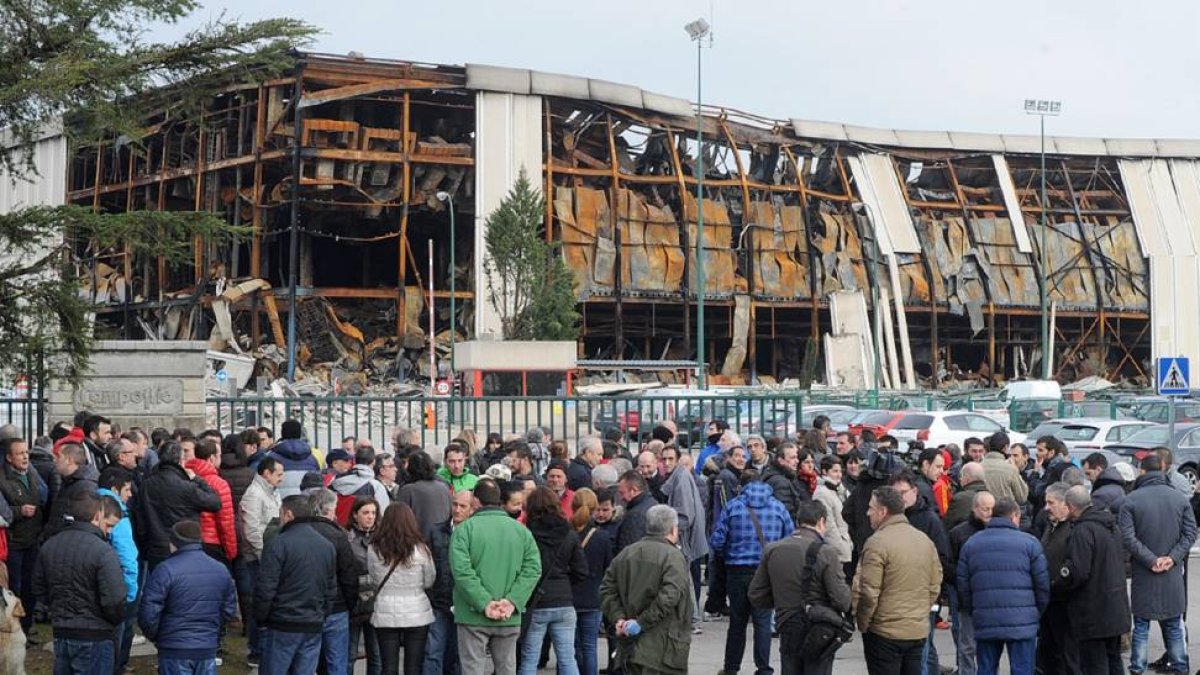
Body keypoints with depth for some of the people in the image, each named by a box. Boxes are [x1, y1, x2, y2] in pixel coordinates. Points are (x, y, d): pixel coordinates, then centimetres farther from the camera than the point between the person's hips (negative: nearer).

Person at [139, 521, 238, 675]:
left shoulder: (166, 570, -12)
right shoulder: (221, 570, 6)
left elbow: (148, 613, -13)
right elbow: (229, 611, 13)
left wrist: (153, 636, 5)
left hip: (174, 650, -5)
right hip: (208, 649, 5)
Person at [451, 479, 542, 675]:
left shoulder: (465, 529, -5)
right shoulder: (521, 530, 6)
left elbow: (462, 570, -16)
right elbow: (532, 569, -2)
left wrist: (484, 603, -16)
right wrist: (513, 601, -8)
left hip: (473, 617, -3)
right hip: (509, 620, 3)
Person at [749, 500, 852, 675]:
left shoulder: (772, 550, -1)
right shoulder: (826, 553, -16)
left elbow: (756, 596, 4)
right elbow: (842, 601, -17)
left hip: (788, 634, 4)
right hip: (819, 637, -4)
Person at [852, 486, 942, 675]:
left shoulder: (877, 542, -15)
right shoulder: (925, 540, 7)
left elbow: (868, 593, -17)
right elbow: (935, 588, 12)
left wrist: (862, 623, -4)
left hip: (885, 632, -7)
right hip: (919, 631, 7)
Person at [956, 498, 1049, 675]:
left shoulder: (970, 544, 10)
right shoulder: (1029, 542, -1)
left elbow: (963, 586, 8)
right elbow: (1043, 583, -1)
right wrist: (1038, 612, 13)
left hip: (984, 623, 3)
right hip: (1022, 623, -3)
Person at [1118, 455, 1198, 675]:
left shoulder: (1131, 500, -8)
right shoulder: (1180, 498, 0)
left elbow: (1128, 537, -14)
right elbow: (1190, 533, -2)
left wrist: (1150, 560, -12)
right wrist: (1173, 557, -7)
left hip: (1143, 574, -2)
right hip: (1173, 574, 2)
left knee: (1141, 626, 7)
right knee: (1174, 626, 13)